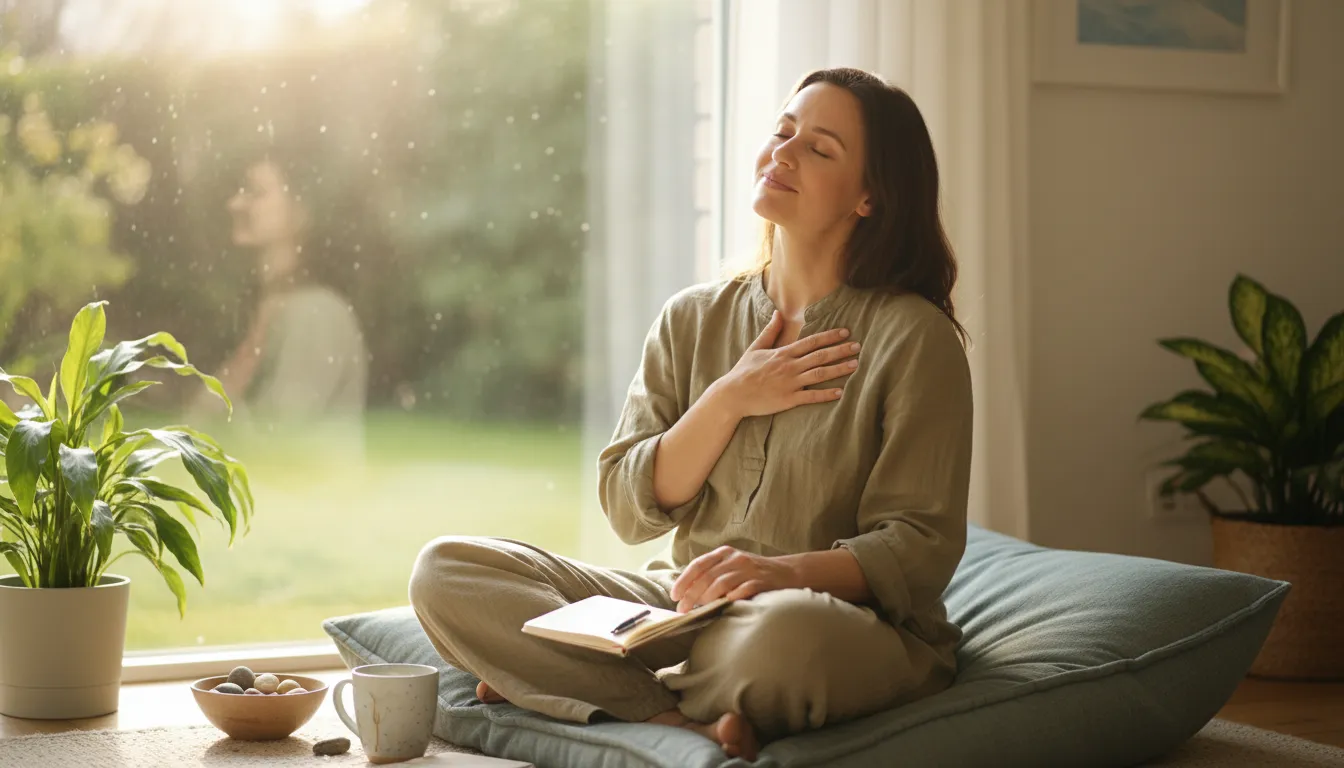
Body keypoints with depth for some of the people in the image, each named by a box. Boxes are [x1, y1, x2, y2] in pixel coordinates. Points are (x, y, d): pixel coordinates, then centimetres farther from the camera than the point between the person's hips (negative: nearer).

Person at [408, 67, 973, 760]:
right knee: (445, 572, -12)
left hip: (856, 621, -5)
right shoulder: (694, 320, 10)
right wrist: (729, 400, -9)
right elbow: (629, 510, 4)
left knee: (782, 631, -43)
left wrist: (783, 571, -27)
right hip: (685, 601, 5)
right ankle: (683, 723, -26)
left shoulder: (914, 337, -5)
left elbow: (920, 549, -10)